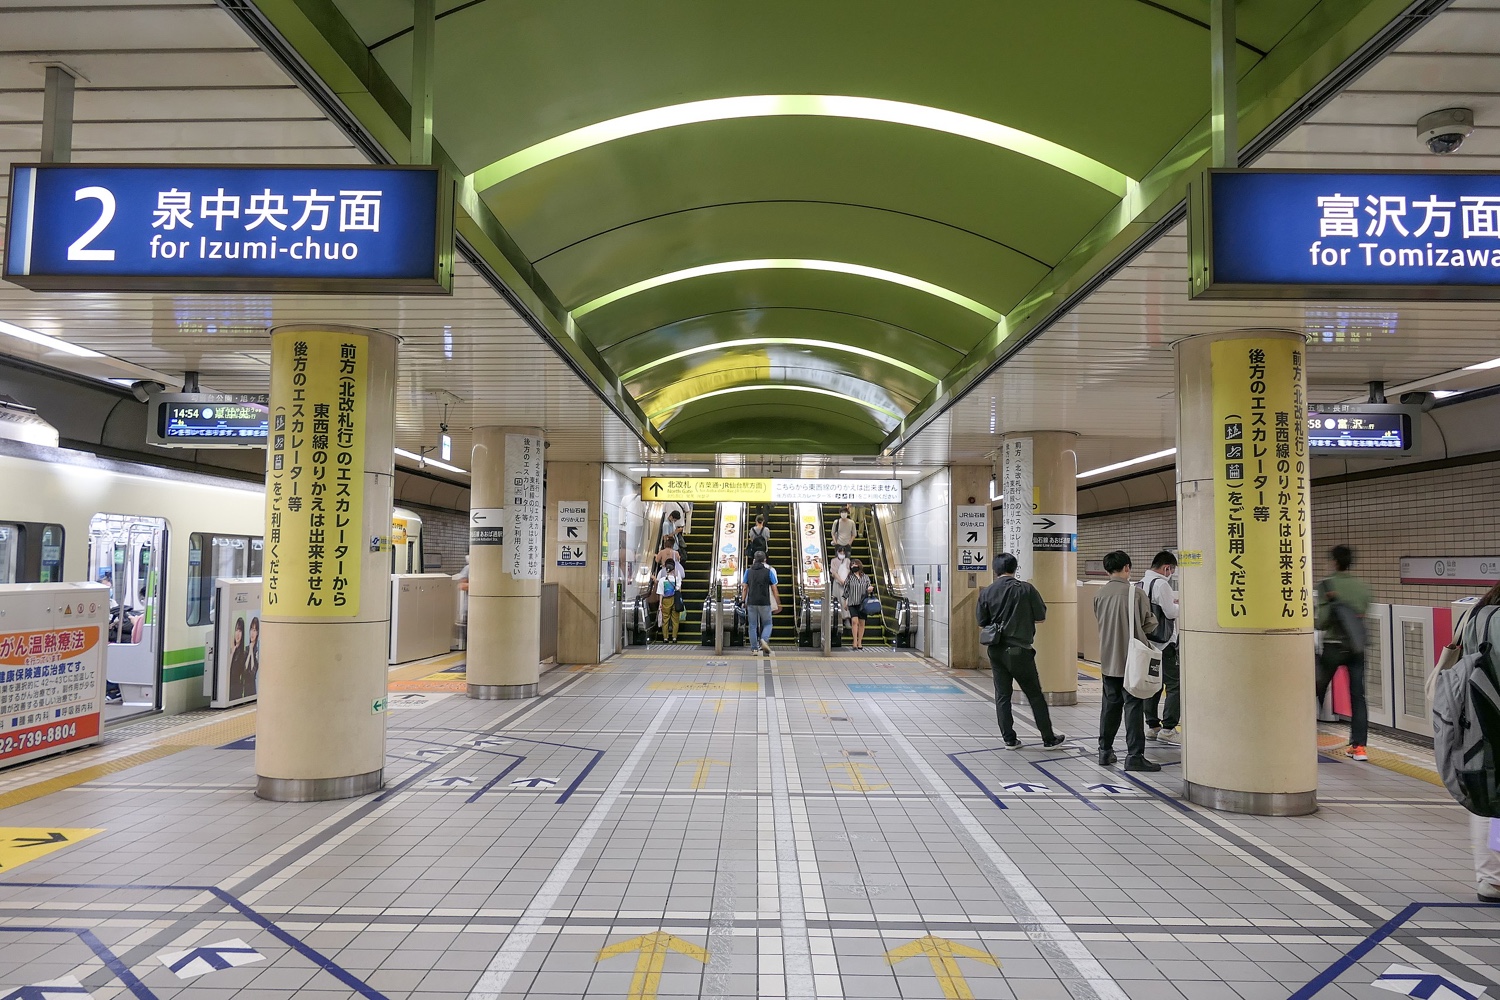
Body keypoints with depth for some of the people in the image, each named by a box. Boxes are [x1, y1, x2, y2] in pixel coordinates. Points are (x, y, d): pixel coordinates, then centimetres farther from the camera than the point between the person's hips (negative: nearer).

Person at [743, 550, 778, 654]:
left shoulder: (748, 571, 5)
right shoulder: (769, 571, -2)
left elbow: (745, 588, 5)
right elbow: (774, 590, -2)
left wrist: (744, 602, 13)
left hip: (751, 603, 2)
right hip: (765, 603, -2)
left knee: (753, 626, 8)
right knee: (767, 624, 9)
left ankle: (754, 648, 6)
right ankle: (764, 640, -16)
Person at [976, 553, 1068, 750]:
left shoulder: (986, 592, -3)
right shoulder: (1026, 589, -7)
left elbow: (982, 623, 3)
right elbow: (1041, 617, 0)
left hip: (996, 651, 2)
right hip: (1020, 650, -2)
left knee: (1002, 696, 10)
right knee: (1035, 695, 8)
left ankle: (1010, 739, 11)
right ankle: (1049, 738, 16)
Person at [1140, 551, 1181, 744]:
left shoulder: (1141, 583, 11)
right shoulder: (1161, 583, -15)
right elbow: (1171, 612, -16)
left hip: (1147, 642, 9)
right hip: (1164, 643, -9)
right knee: (1175, 685, -4)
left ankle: (1152, 726, 19)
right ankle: (1167, 729, -7)